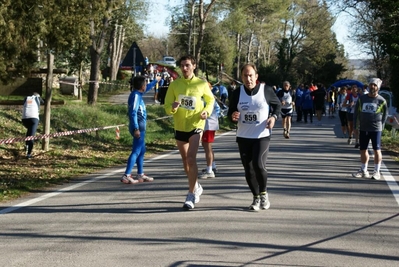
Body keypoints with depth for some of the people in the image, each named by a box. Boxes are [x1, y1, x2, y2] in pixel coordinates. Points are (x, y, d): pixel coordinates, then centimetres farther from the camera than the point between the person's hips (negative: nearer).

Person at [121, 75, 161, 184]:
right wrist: (136, 129, -26)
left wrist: (155, 80, 49)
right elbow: (133, 113, -22)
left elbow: (147, 88, 36)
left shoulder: (138, 94, 13)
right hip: (138, 127, -10)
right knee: (136, 151, -12)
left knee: (142, 150, 16)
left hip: (140, 127, 10)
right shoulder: (135, 96, -15)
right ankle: (126, 176, -15)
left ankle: (140, 175, 23)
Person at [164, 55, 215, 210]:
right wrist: (173, 107, -24)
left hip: (196, 126, -4)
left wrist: (207, 111, -8)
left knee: (191, 159, -18)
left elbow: (210, 100, 12)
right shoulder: (175, 84, -1)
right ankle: (196, 187, 37)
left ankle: (191, 195, -12)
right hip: (179, 127, 4)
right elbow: (167, 107, -1)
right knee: (185, 161, 15)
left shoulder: (202, 84, -5)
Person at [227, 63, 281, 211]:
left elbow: (277, 105, 9)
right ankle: (256, 198, 25)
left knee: (258, 165, -18)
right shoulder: (237, 93, -1)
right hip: (243, 137, 3)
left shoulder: (266, 90, -7)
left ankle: (263, 194, 8)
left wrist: (274, 117, -10)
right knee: (248, 169, 6)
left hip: (262, 136, -3)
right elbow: (230, 112, 8)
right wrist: (232, 116, -16)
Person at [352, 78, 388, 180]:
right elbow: (356, 112, 12)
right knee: (363, 150, 9)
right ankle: (364, 170, 21)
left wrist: (381, 126, 1)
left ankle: (376, 172, 7)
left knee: (377, 150, -1)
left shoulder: (381, 100, -3)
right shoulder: (362, 99, 5)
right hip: (363, 129, 3)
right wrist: (356, 125, 7)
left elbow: (385, 114, 6)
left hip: (376, 129, -3)